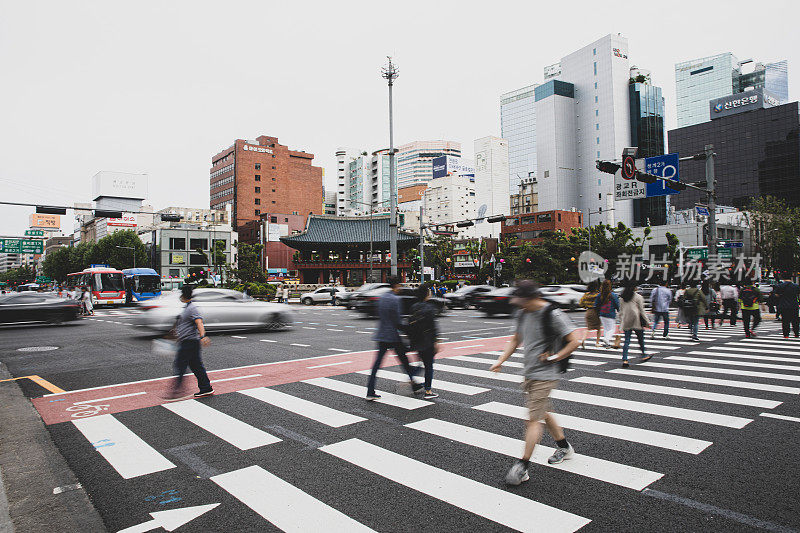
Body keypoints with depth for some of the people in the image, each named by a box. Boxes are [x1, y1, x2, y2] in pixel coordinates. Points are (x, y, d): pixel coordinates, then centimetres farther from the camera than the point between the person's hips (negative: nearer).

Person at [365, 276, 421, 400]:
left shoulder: (382, 298, 9)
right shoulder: (396, 299, -14)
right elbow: (398, 321, -17)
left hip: (381, 335, 7)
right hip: (393, 336, -7)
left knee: (377, 362, 4)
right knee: (403, 360, 9)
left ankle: (370, 392, 2)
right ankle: (414, 384, 25)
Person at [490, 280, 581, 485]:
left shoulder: (553, 315, -16)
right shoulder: (524, 314, 6)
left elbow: (574, 341, -15)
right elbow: (516, 340, 16)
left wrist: (553, 357, -15)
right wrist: (500, 361, 5)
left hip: (544, 375, -8)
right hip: (529, 374, 8)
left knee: (533, 419, -8)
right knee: (542, 414, 20)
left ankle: (522, 468, -3)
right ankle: (564, 447, 42)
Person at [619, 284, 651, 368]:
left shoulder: (623, 298, 9)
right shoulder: (638, 297, -4)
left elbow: (621, 312, 11)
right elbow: (642, 311, -4)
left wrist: (621, 323, 18)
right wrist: (647, 322, 2)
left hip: (626, 323, 4)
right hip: (636, 322, -4)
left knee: (627, 341, 2)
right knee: (641, 339, 14)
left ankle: (624, 360, -6)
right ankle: (643, 356, 28)